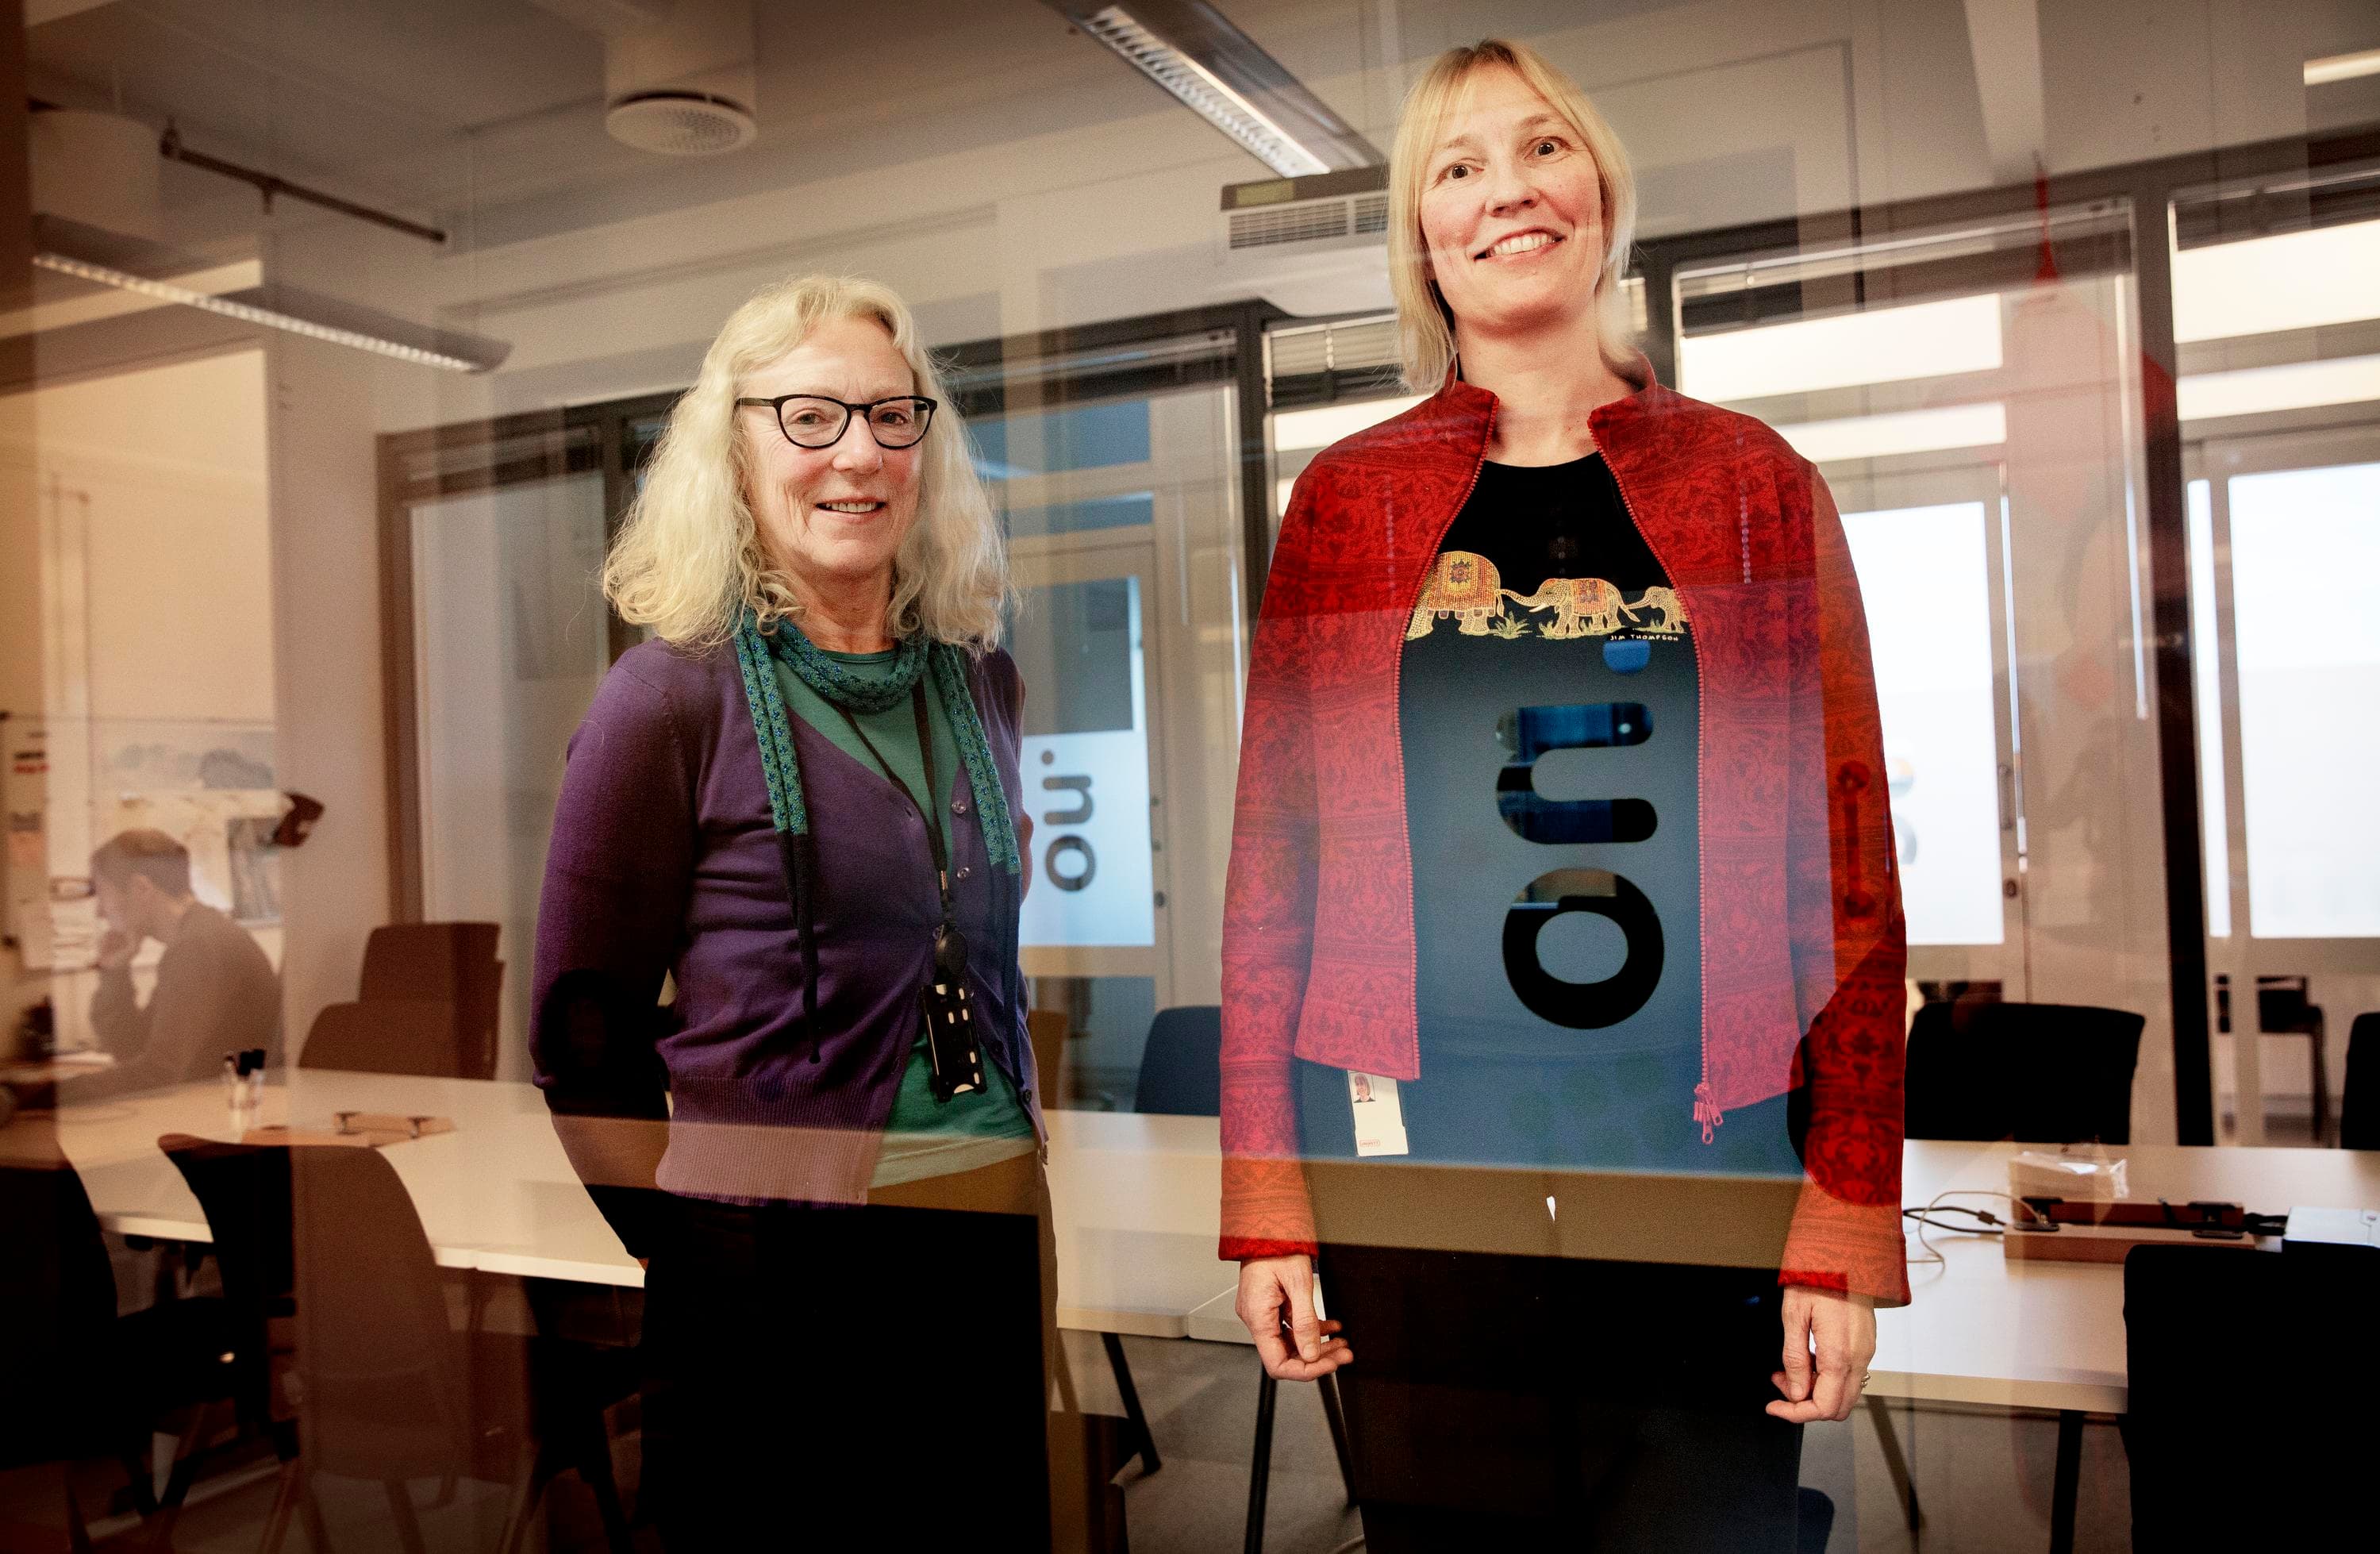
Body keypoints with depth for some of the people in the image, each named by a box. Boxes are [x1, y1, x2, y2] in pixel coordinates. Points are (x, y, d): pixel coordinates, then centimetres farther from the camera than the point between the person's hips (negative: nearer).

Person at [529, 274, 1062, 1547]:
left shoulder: (981, 680, 6)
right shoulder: (672, 699, -10)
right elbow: (583, 1045, -5)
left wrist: (1031, 1198, 14)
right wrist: (697, 1255, -5)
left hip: (994, 1254, 5)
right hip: (778, 1290, -5)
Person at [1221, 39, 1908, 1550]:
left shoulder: (1754, 482, 5)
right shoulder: (1346, 497, 5)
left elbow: (1849, 861, 3)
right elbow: (1273, 860, 4)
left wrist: (1850, 1223, -4)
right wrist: (1263, 1200, -1)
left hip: (1708, 1169, 0)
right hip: (1410, 1164, 0)